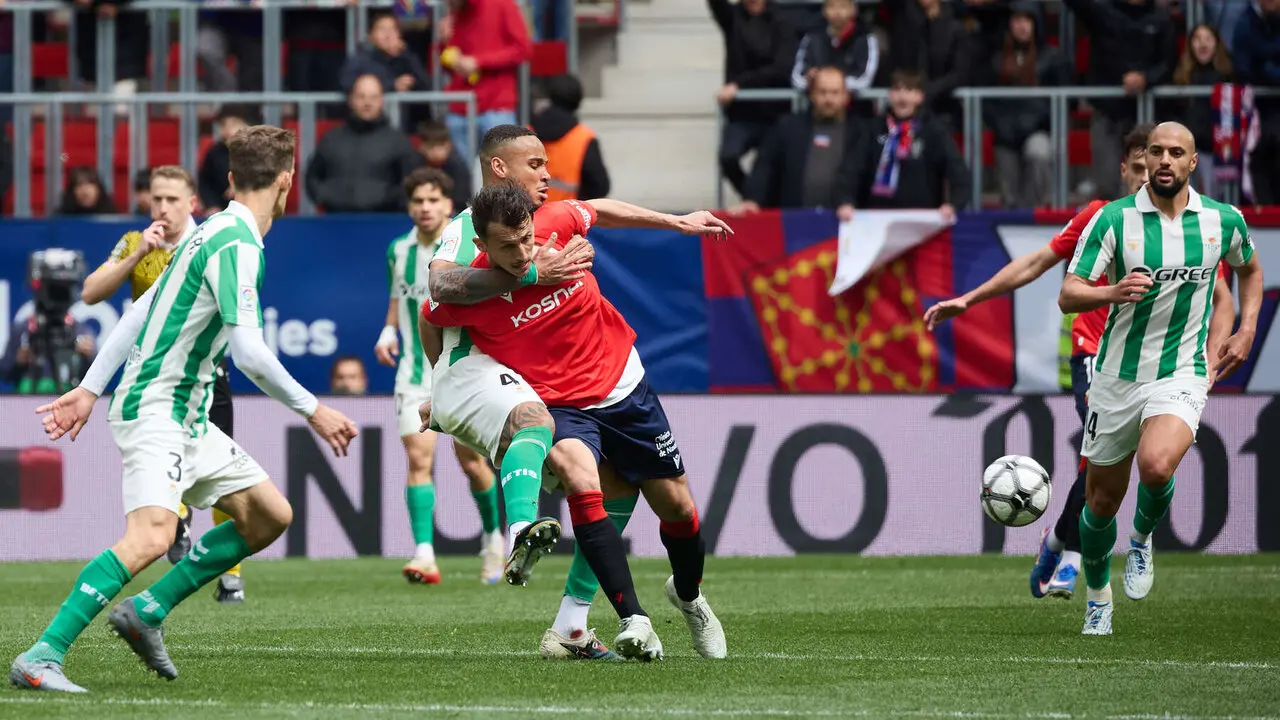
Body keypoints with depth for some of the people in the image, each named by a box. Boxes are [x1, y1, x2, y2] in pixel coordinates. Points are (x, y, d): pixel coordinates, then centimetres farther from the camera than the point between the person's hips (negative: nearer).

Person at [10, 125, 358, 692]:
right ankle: (41, 657, -29)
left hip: (187, 417, 10)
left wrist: (90, 388, 19)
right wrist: (313, 410, -13)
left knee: (270, 517, 11)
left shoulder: (217, 232, 13)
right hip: (155, 408, -10)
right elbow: (250, 353, -23)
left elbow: (141, 310, 17)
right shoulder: (236, 245, -18)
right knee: (151, 535, -27)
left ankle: (146, 612, 13)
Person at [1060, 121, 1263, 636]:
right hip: (1118, 376, 1)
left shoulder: (1222, 221, -1)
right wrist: (1112, 293, -31)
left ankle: (1143, 539, 2)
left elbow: (1250, 269, 21)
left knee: (1157, 465, -31)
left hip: (1182, 375, -1)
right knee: (1101, 501, 9)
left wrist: (1245, 332, 9)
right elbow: (1068, 296, -11)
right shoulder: (1113, 220, -8)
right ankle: (1098, 597, 36)